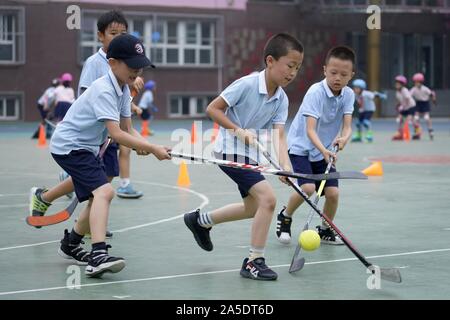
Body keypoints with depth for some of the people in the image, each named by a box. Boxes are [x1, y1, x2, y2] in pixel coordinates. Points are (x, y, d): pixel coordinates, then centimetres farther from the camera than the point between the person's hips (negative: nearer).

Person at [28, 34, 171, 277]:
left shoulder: (123, 89, 2)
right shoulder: (103, 90, -26)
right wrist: (152, 149, -35)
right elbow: (116, 134, -33)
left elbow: (127, 129, 3)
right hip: (69, 146, -10)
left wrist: (140, 143, -18)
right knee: (104, 191, -27)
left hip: (86, 146, 10)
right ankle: (98, 256, -38)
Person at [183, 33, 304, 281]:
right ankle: (254, 261, -12)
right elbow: (212, 109, -17)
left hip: (251, 155, 9)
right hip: (231, 150, -9)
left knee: (253, 206, 22)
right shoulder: (246, 84, -21)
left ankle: (201, 220, 41)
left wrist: (285, 165, -26)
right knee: (267, 198, -20)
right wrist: (239, 130, -26)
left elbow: (278, 136, -9)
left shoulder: (281, 99, -1)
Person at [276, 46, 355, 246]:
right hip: (300, 147, -5)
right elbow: (310, 129, -31)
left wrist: (344, 138, -38)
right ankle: (285, 216, 5)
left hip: (325, 151, 5)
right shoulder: (315, 92, -23)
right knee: (308, 187, -24)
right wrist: (324, 150, -47)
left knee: (332, 192, -8)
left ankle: (324, 230, 19)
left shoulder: (348, 95, -6)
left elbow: (347, 126, -15)